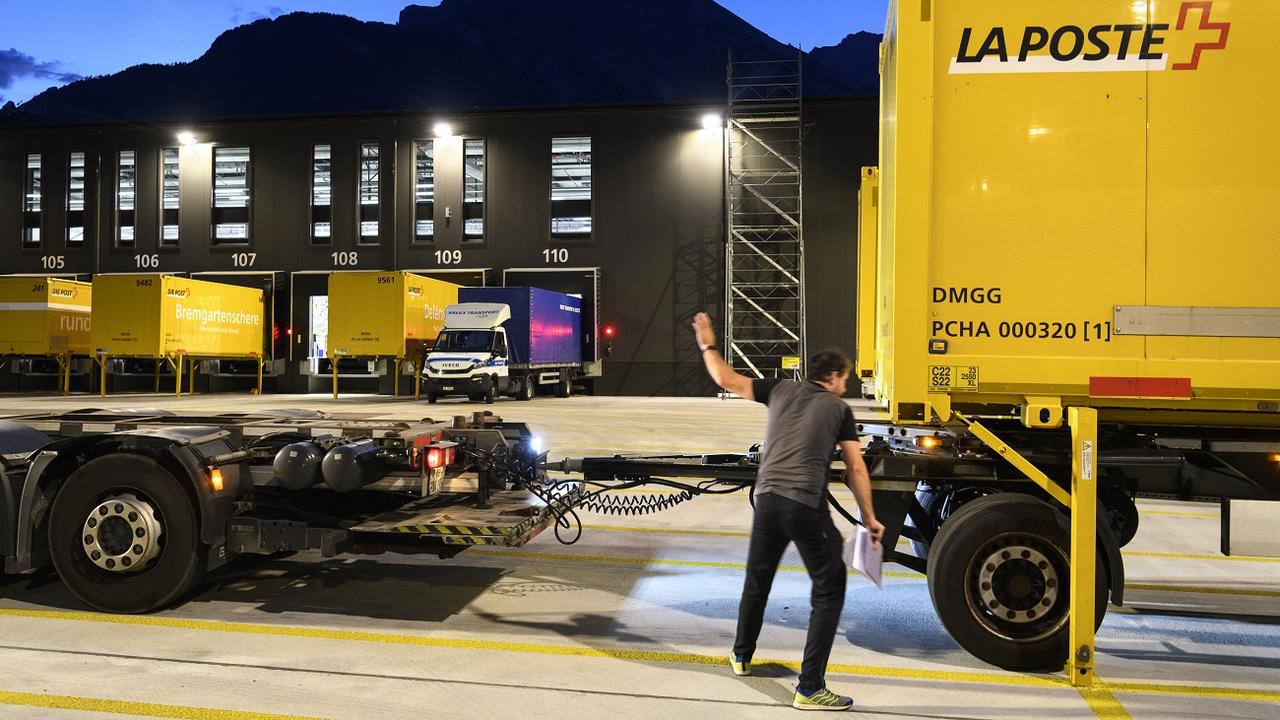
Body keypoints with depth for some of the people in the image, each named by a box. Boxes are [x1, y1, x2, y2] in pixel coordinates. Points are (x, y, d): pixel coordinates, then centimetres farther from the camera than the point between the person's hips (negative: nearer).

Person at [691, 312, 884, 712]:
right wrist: (869, 517, 13)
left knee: (757, 579, 24)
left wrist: (707, 344, 30)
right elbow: (857, 469, 5)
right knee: (829, 590, 5)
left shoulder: (781, 389, 13)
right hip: (807, 506, -4)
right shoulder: (838, 409, 7)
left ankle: (742, 655, 42)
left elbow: (726, 379, 15)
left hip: (768, 499, 4)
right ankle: (809, 688, -1)